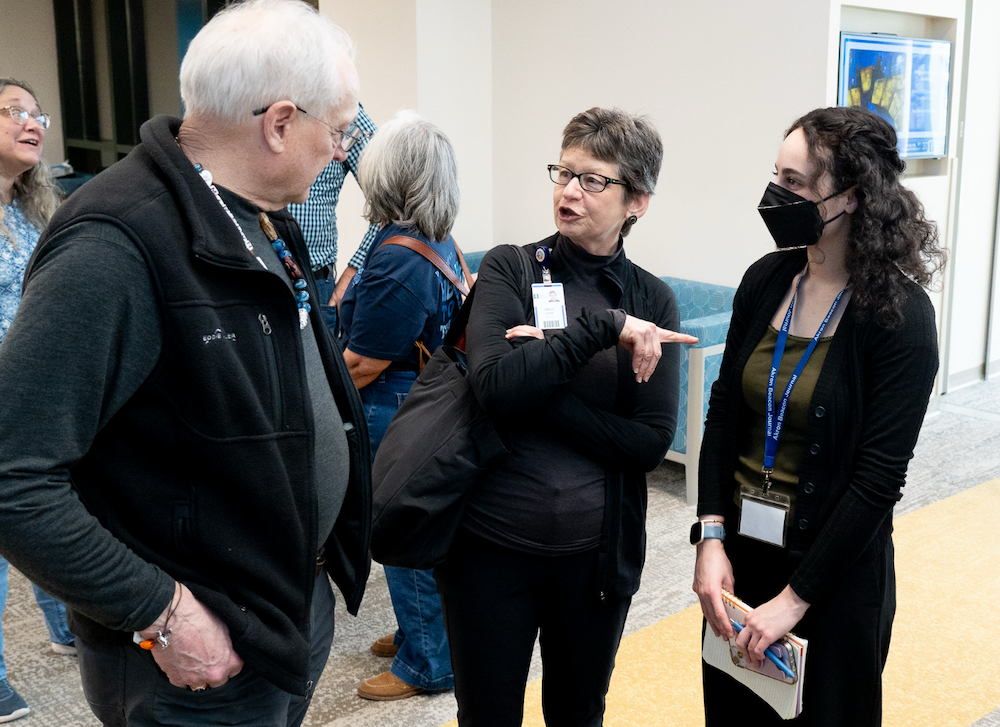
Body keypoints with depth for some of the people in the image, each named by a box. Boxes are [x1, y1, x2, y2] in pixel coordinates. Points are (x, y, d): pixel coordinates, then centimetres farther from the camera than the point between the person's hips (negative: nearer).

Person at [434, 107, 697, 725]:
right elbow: (494, 384, -21)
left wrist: (543, 388, -17)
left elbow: (651, 442, -9)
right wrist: (602, 328, -23)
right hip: (491, 542, -1)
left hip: (596, 553, 1)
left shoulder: (653, 302, -1)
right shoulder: (510, 269, -4)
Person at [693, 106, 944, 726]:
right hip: (738, 552, 5)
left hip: (834, 568, -5)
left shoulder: (901, 315, -15)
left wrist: (795, 597, -16)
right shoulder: (766, 280, -1)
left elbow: (879, 477, -17)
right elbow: (723, 413, 3)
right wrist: (712, 538, -6)